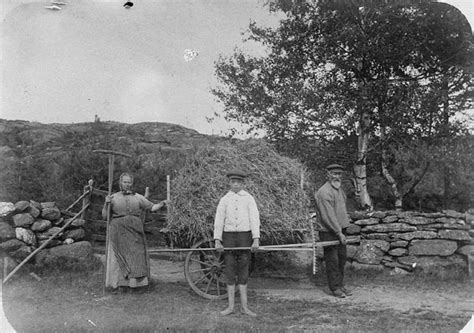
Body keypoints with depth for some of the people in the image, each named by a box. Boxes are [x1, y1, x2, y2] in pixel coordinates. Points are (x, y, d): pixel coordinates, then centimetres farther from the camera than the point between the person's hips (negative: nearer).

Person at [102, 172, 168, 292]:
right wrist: (106, 204, -10)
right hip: (118, 230, -1)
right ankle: (122, 283, 4)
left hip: (135, 230, 2)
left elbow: (152, 207, 13)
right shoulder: (113, 197, 10)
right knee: (120, 256, -2)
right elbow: (104, 215, 7)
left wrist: (162, 203, -3)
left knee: (136, 255, -1)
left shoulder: (138, 197, 13)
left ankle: (135, 282, 6)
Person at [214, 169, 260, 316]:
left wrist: (256, 239, -13)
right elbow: (218, 221, 2)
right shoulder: (224, 200, 5)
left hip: (245, 236, -1)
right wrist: (217, 241, -6)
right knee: (229, 270, 3)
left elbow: (254, 219, -4)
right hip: (228, 237, 1)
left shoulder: (249, 198, 1)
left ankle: (244, 306, 11)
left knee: (243, 271, 4)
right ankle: (231, 306, 12)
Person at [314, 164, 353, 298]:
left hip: (340, 229, 9)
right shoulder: (324, 192, -17)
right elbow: (328, 216, -21)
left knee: (342, 257, 12)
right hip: (328, 232, -9)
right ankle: (335, 288, 10)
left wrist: (342, 231, 15)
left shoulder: (339, 189, 14)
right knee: (332, 260, -1)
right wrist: (339, 233, -19)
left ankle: (340, 285, 24)